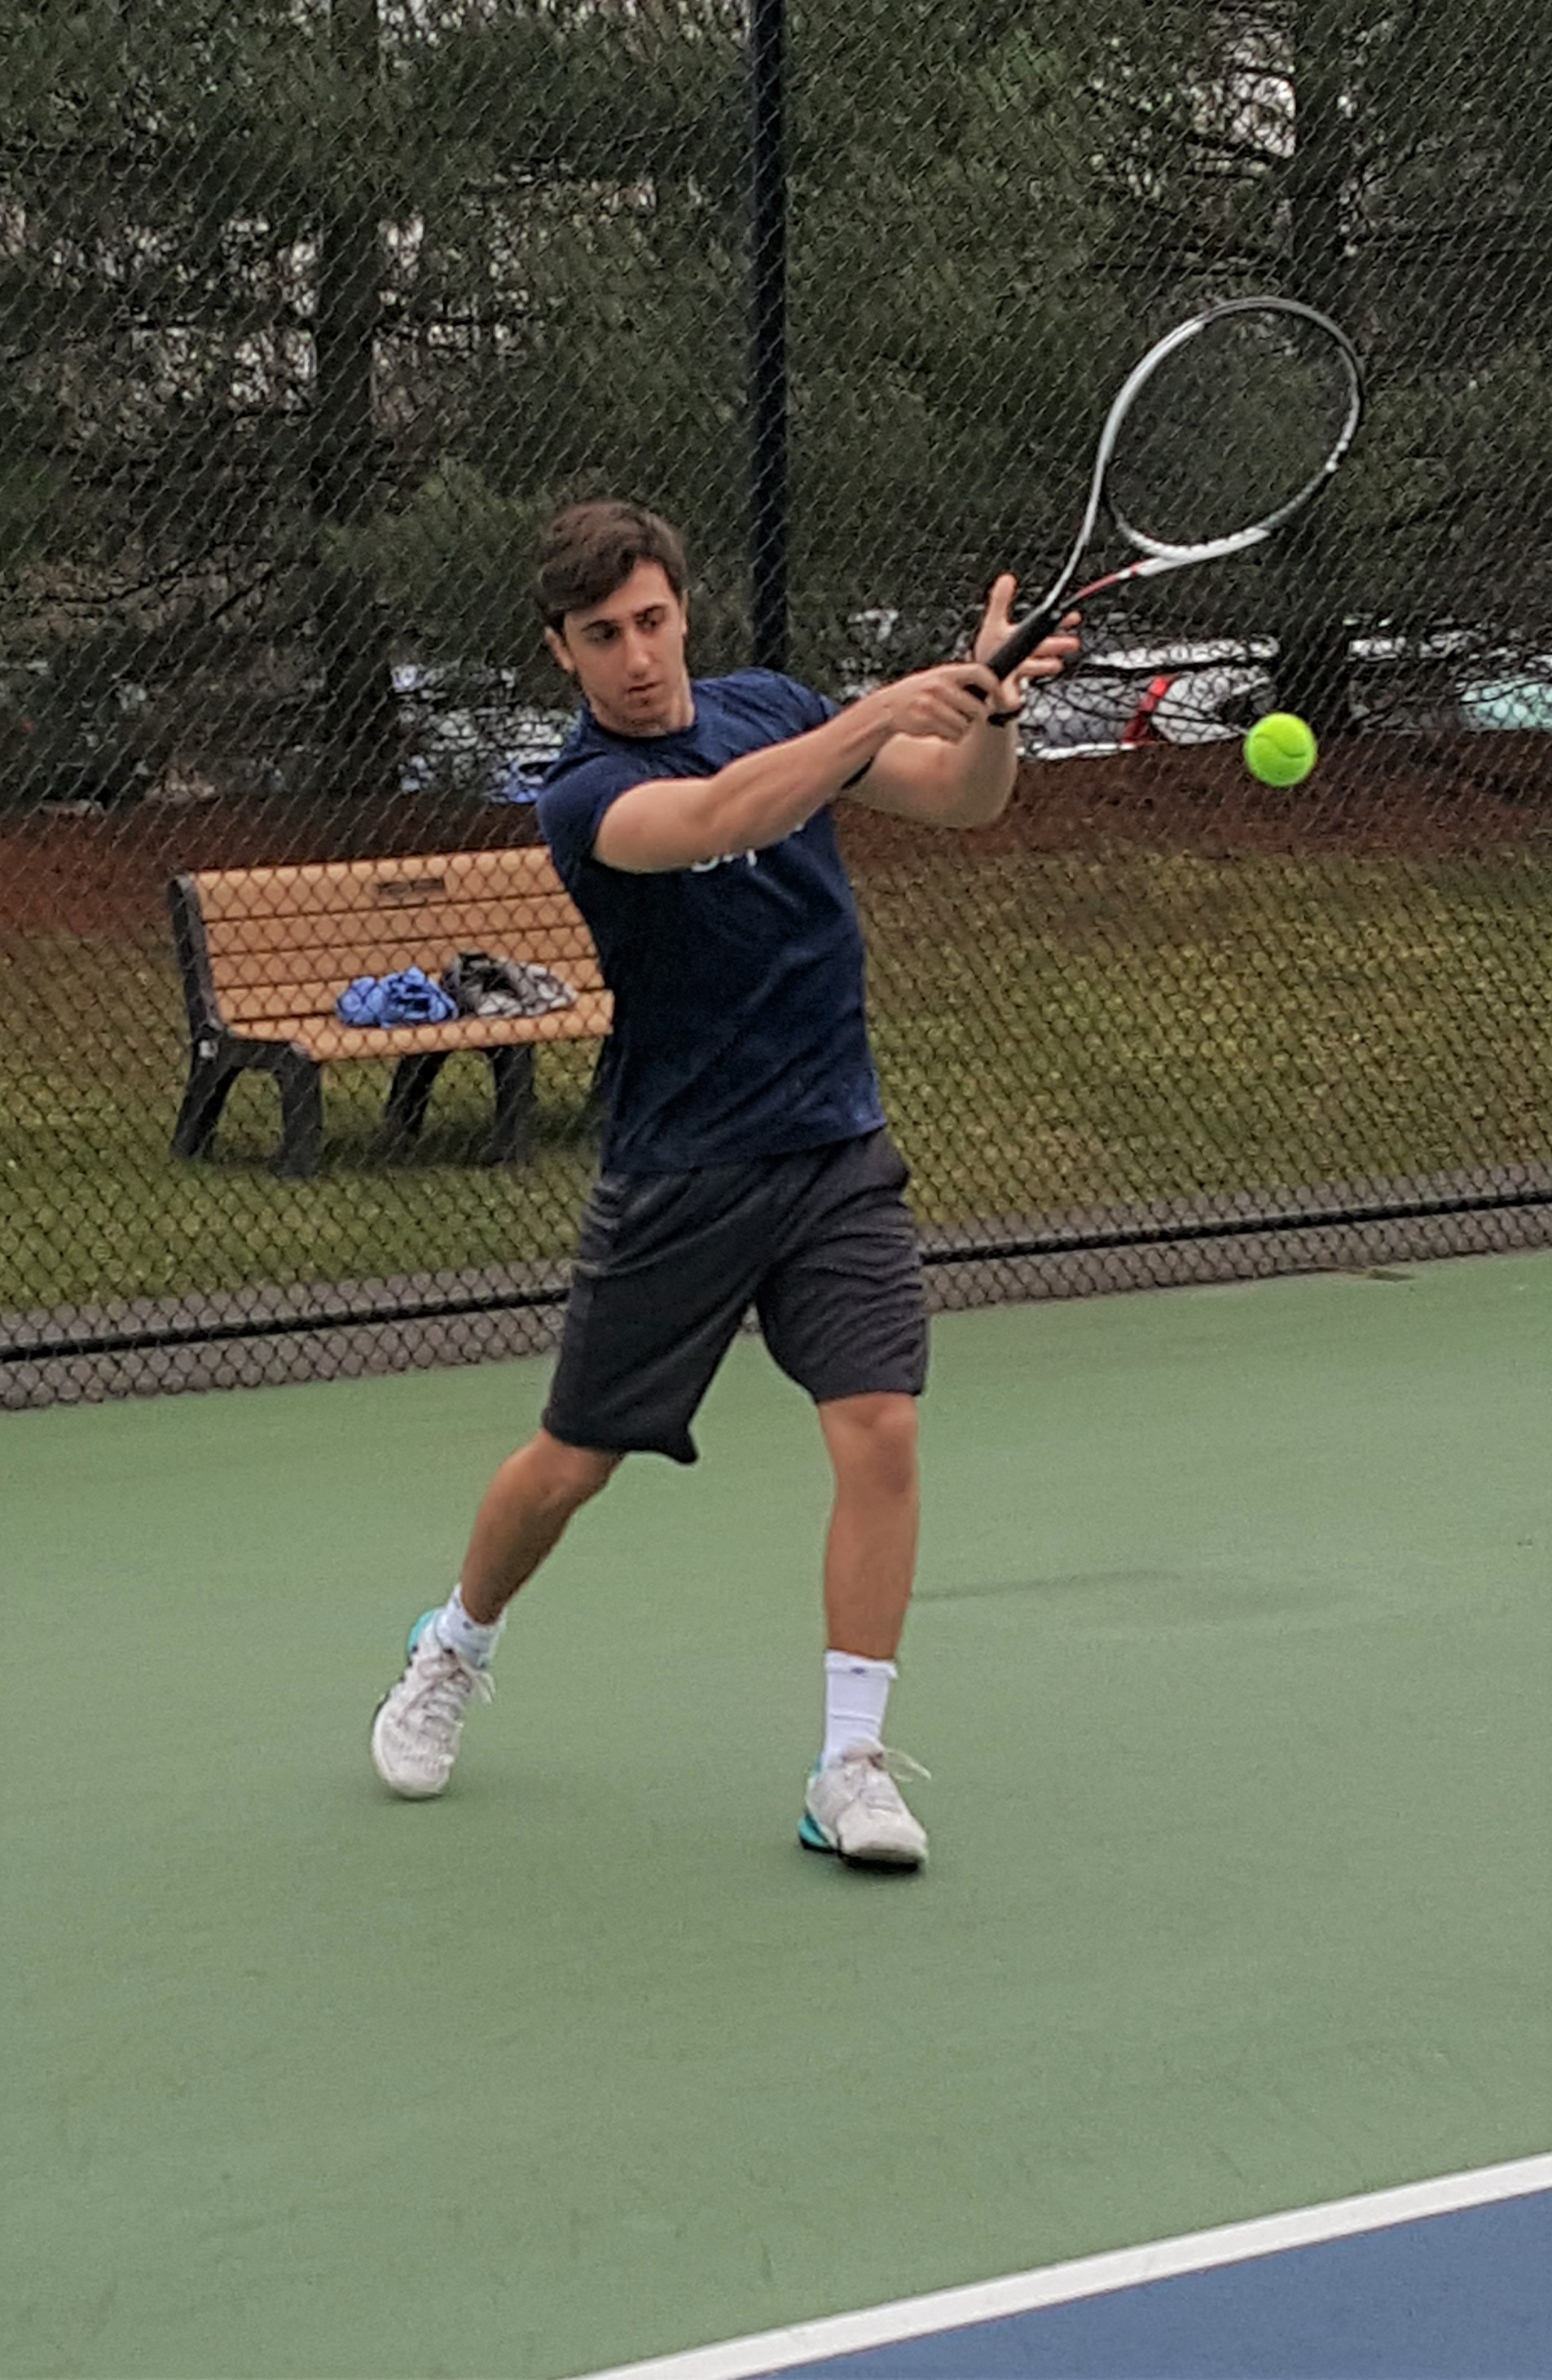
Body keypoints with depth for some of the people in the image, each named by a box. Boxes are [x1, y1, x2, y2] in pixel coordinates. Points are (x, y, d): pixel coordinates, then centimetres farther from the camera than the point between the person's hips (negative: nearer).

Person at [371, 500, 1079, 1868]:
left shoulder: (769, 707, 3)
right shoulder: (586, 794, -15)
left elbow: (964, 799, 0)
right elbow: (719, 816, -37)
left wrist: (990, 707, -22)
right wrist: (885, 709, -47)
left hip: (838, 1152, 3)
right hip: (679, 1176, -3)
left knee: (880, 1430, -14)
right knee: (572, 1462, 9)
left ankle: (851, 1765, -6)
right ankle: (457, 1650, 39)